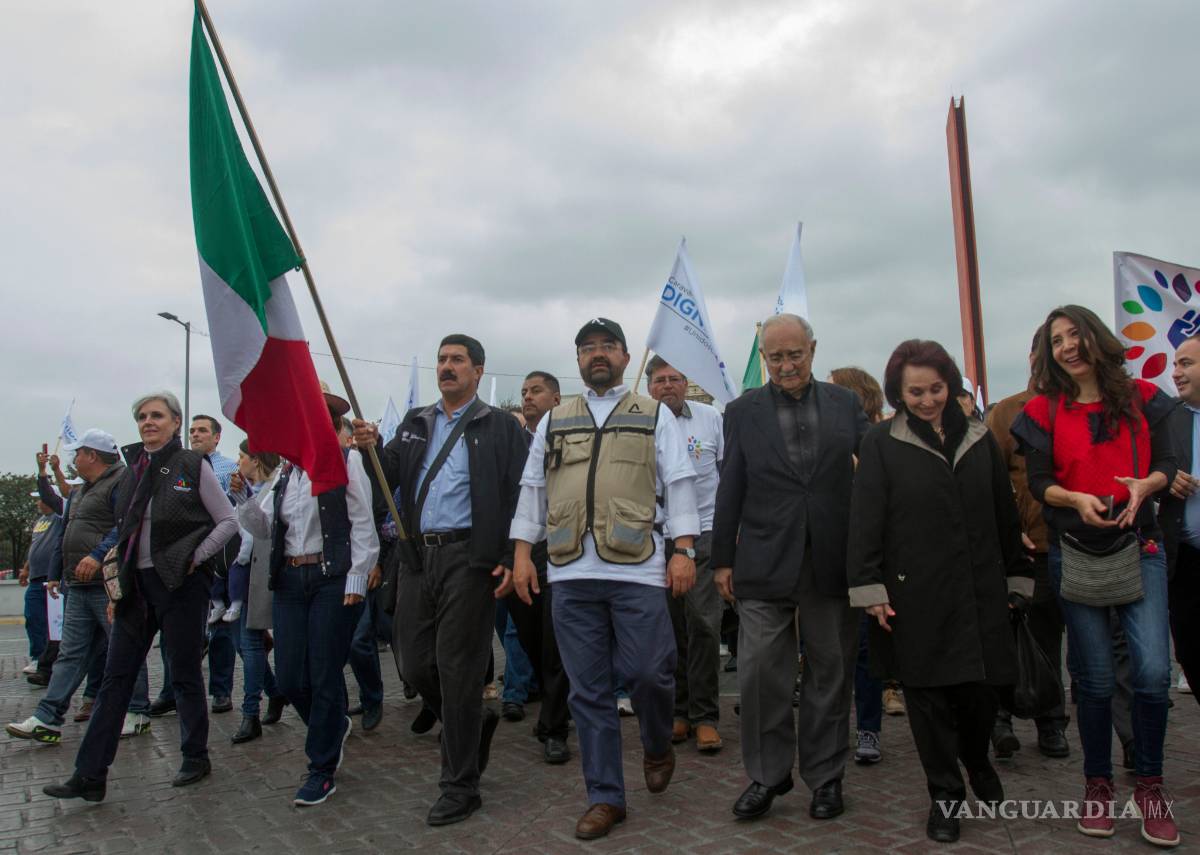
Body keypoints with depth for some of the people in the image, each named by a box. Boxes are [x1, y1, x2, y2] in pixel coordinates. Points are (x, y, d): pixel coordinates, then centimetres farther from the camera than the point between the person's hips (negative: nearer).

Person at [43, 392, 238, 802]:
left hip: (180, 584, -5)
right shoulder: (132, 469, 11)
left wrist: (195, 558, -12)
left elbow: (228, 521, -4)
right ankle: (90, 775, 10)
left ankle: (196, 757, 22)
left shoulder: (193, 466, -5)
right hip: (137, 584, 5)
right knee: (116, 677, 5)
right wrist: (120, 580, 11)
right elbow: (125, 529, 17)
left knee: (185, 673, 6)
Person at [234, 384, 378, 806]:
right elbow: (264, 529, 14)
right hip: (290, 581, 6)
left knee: (325, 676, 1)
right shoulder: (286, 473, 13)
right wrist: (243, 498, -2)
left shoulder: (346, 461, -5)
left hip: (332, 580, -6)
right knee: (289, 678, 7)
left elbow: (363, 525, -8)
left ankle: (322, 769, 16)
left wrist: (356, 581, -13)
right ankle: (334, 727, 36)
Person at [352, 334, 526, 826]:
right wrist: (371, 448, -13)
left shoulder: (499, 427, 1)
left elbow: (517, 498, -5)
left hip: (468, 557, -5)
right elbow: (390, 476, 8)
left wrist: (510, 559, -14)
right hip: (418, 558, 6)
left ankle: (460, 786, 13)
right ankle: (475, 722, 35)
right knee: (413, 662, 8)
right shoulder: (416, 423, 17)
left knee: (456, 668, -2)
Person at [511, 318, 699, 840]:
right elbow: (533, 490, 17)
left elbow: (678, 484, 4)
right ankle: (604, 797, 18)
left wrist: (684, 550, -6)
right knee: (588, 690, 6)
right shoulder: (553, 422, 17)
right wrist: (522, 554, 9)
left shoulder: (654, 415, 10)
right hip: (571, 572, 3)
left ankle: (657, 748, 30)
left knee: (648, 673, -3)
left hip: (637, 568, -2)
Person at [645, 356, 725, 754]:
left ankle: (705, 716, 6)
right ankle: (677, 711, 21)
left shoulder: (711, 418, 4)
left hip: (705, 532, -1)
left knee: (704, 623, -6)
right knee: (668, 627, 8)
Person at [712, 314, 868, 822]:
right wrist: (723, 560, 3)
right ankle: (767, 775, 19)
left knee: (830, 671, 10)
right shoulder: (743, 412, 5)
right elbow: (730, 490, 4)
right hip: (764, 565, 0)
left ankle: (825, 776, 26)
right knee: (760, 672, 1)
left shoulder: (846, 404, 7)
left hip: (832, 564, 1)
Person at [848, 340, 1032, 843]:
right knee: (928, 694, 4)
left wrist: (1016, 576, 13)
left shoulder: (979, 438, 9)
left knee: (983, 687, 7)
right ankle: (945, 794, 22)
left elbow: (1005, 514, 13)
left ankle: (977, 760, 38)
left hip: (979, 590, 3)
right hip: (916, 594, -2)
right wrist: (870, 588, -10)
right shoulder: (881, 444, -2)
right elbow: (866, 521, -5)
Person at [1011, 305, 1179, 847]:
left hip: (1139, 547, 0)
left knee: (1153, 670, -10)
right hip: (1075, 553, 0)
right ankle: (1098, 784, 24)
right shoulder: (1044, 412, 3)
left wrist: (1145, 485, -18)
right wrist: (1076, 499, -22)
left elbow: (1167, 464, 4)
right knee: (1094, 677, 6)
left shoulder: (1142, 398, 5)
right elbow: (1038, 483, -2)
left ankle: (1149, 785, 12)